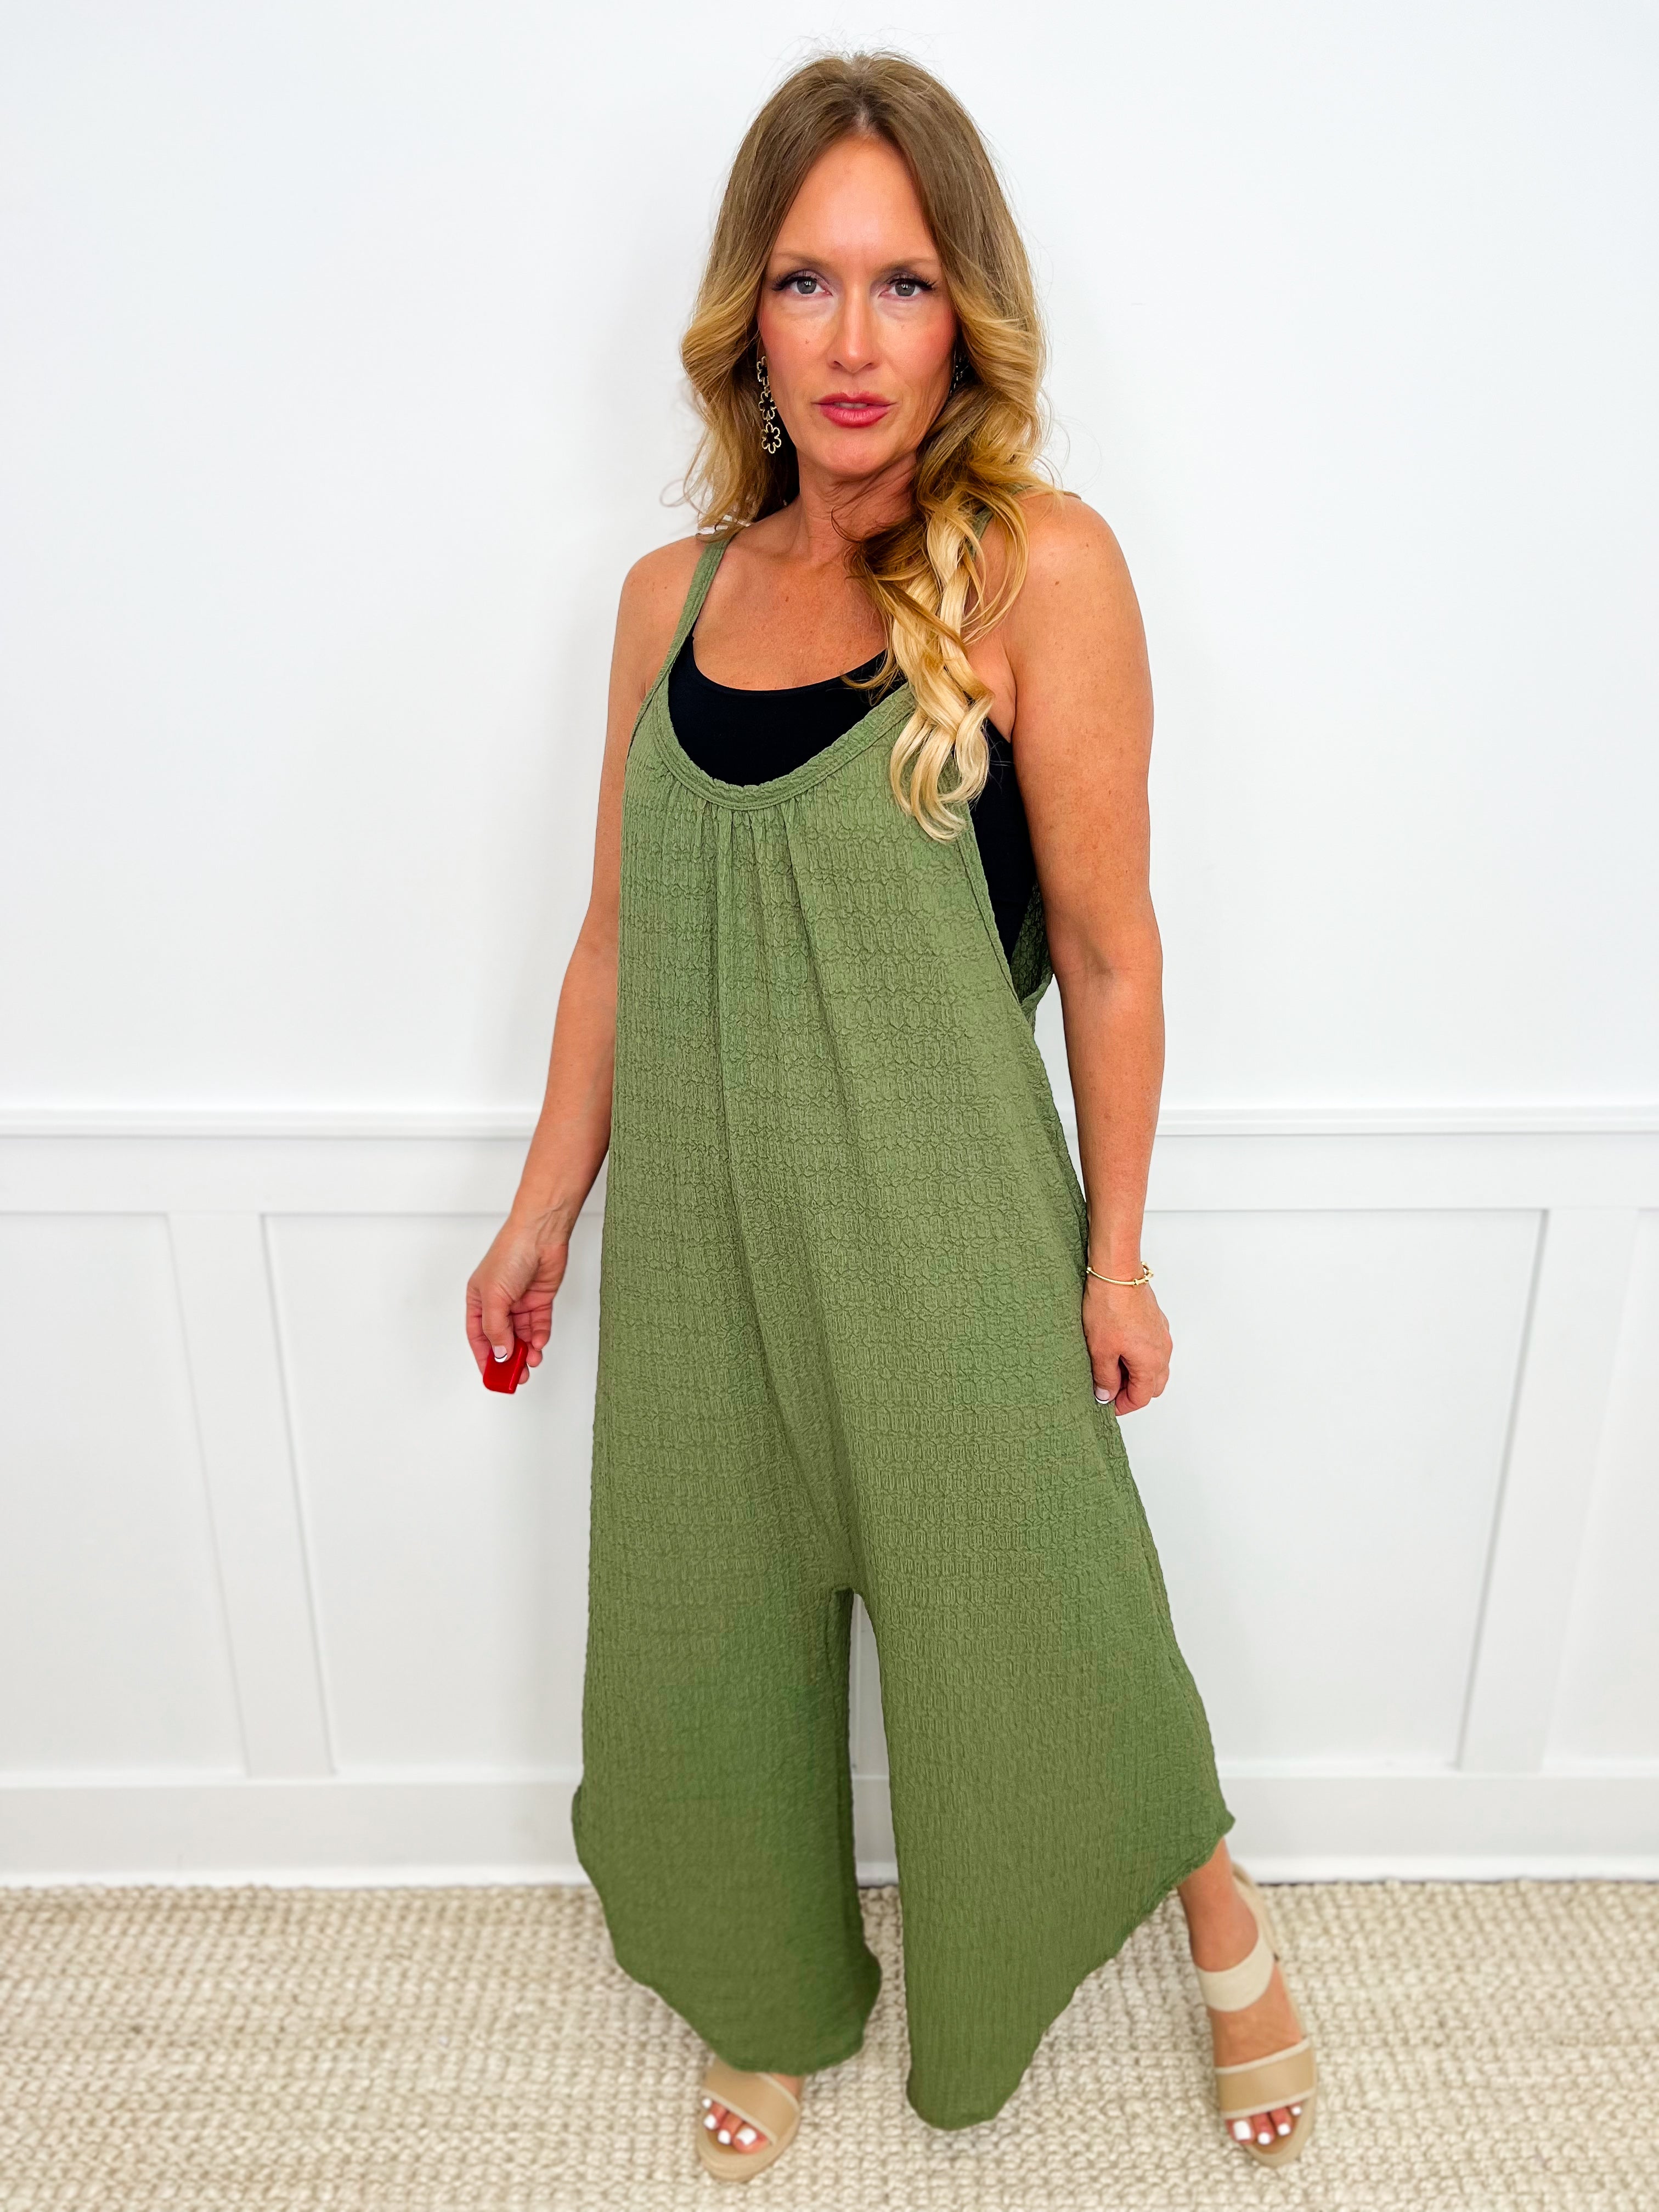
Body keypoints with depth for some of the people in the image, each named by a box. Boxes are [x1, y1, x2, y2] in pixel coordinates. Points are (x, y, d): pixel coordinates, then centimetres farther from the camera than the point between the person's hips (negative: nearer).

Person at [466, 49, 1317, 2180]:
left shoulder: (1040, 569, -11)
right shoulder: (673, 593, 2)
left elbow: (1104, 946, -8)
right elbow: (620, 932, 7)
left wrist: (1115, 1250, -4)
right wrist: (545, 1206, 10)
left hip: (944, 1224, -4)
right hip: (703, 1222, 4)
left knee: (1026, 1609, 14)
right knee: (714, 1630, 18)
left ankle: (1220, 1917, 49)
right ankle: (775, 2005, 49)